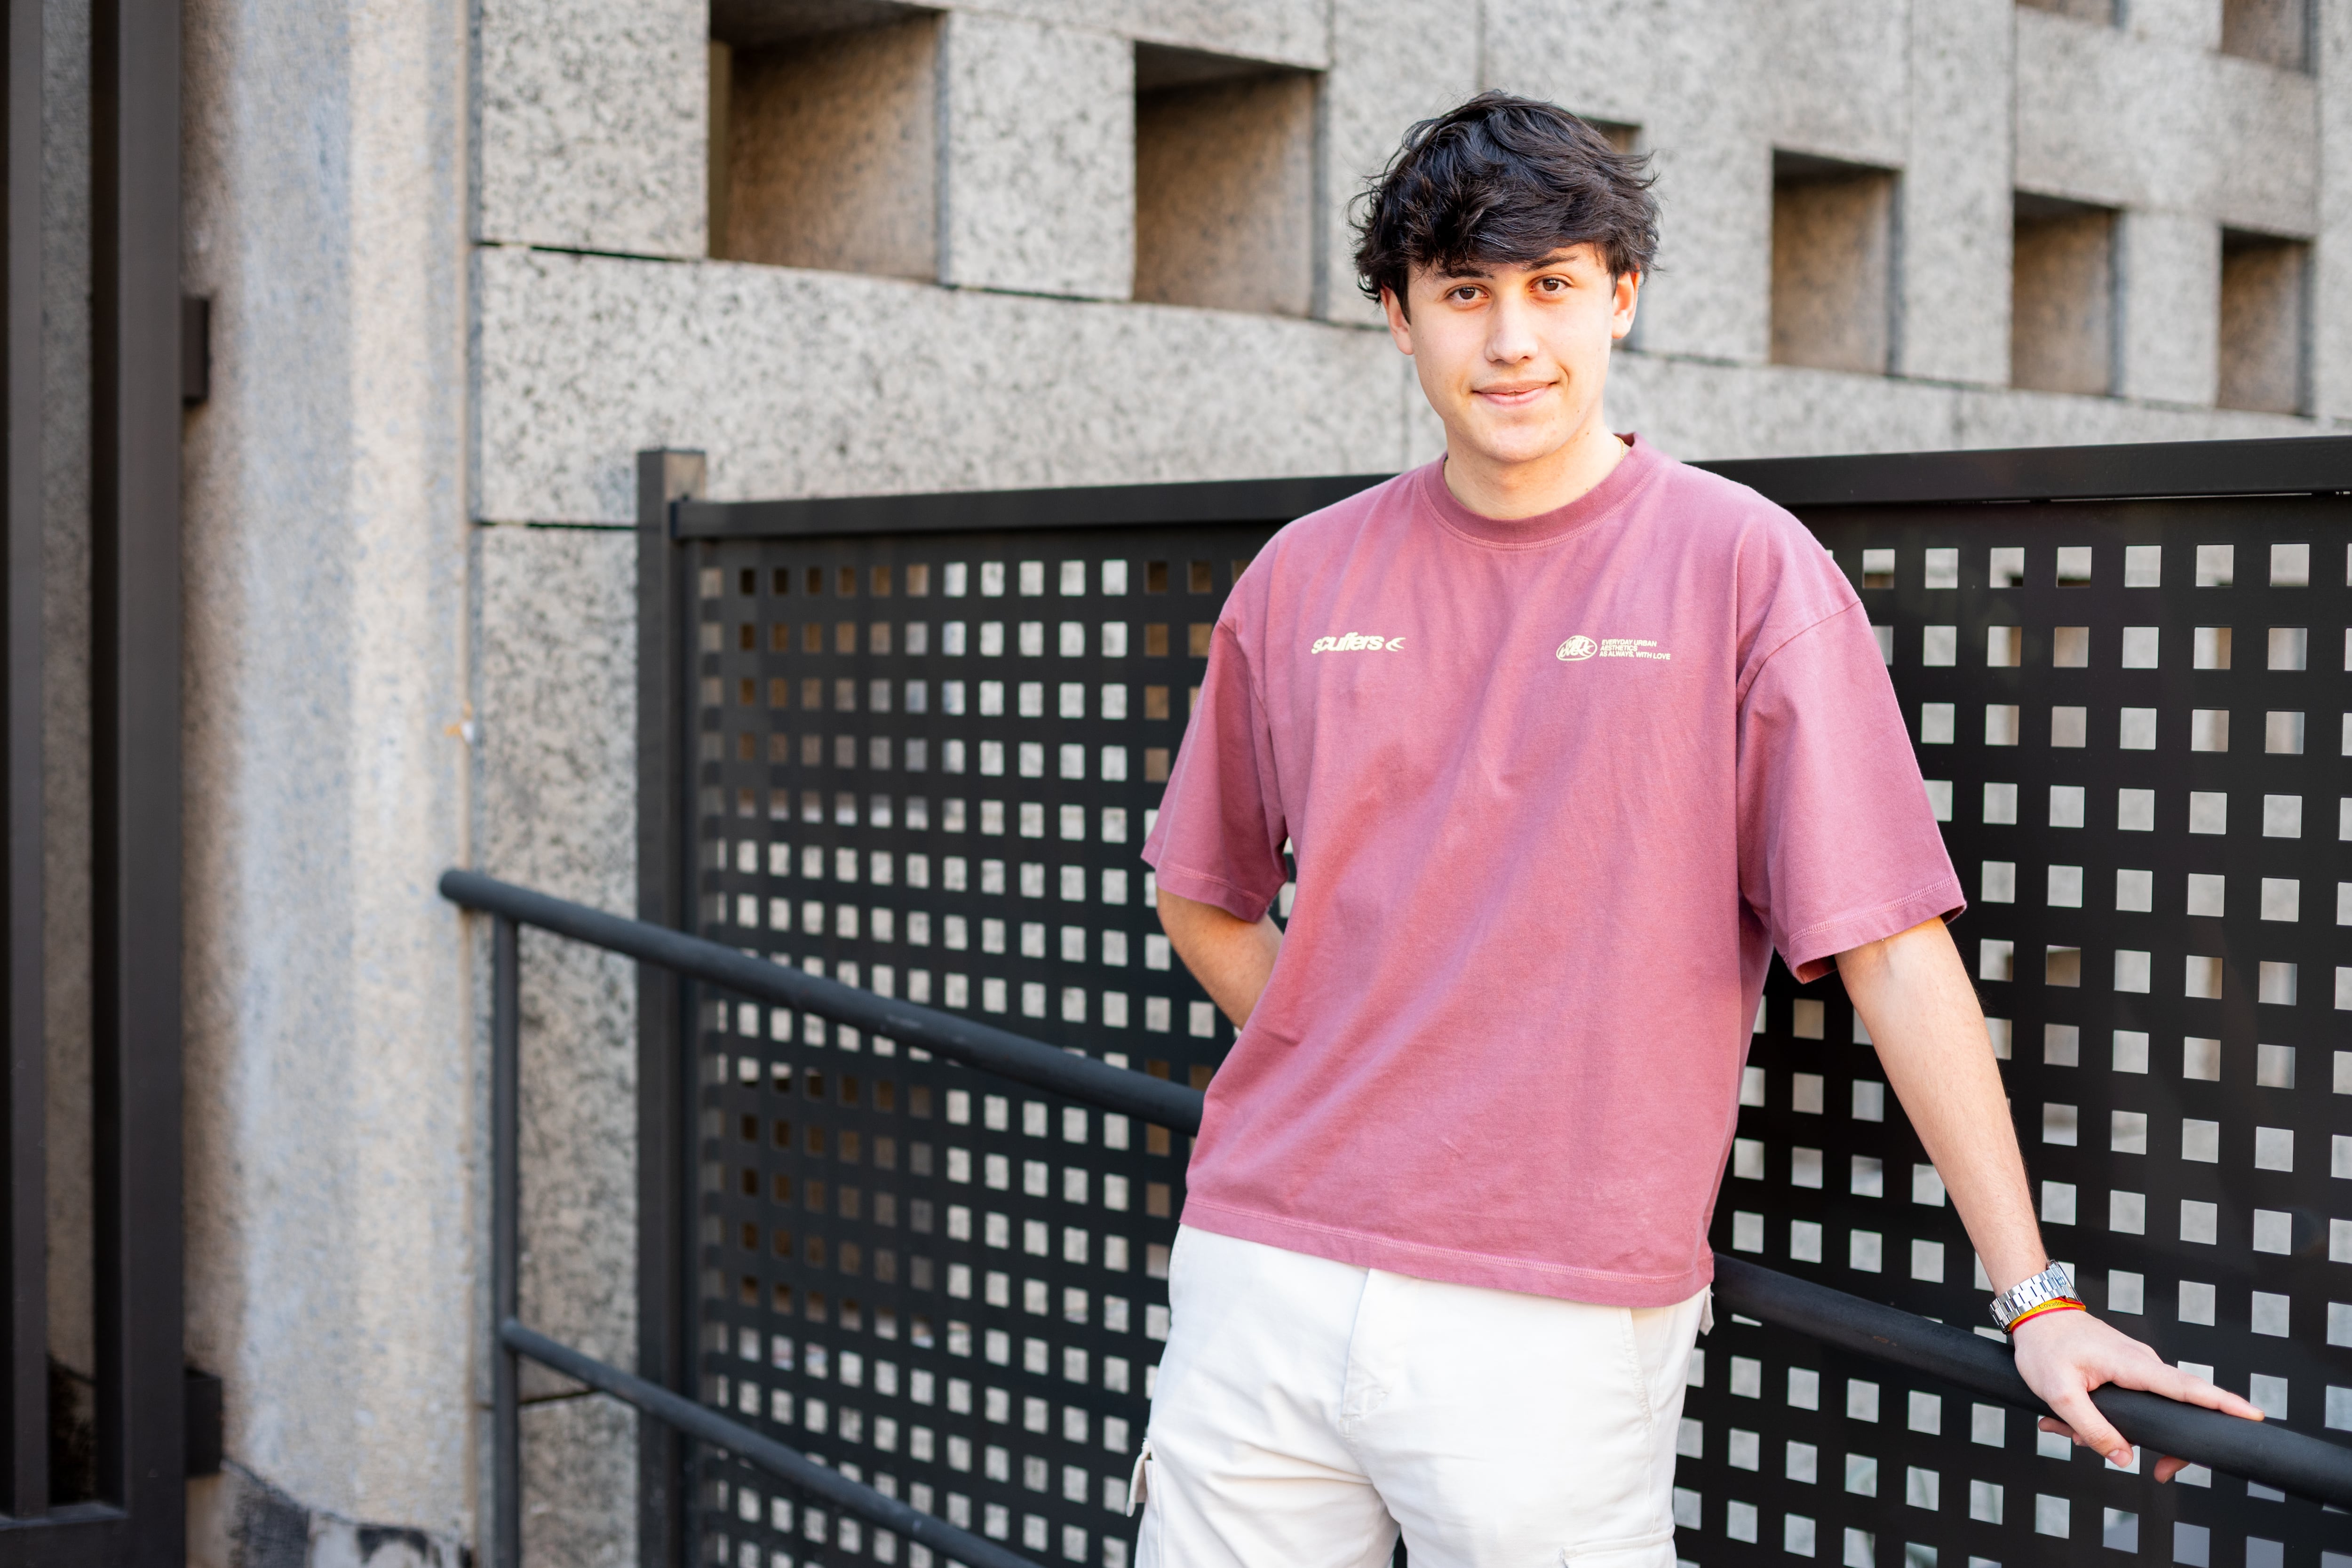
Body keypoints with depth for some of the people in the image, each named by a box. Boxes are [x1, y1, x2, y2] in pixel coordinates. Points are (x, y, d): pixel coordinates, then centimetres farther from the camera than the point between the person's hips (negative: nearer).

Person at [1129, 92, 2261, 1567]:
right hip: (1263, 1268, 4)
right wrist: (1360, 1079, 7)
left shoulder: (1747, 567, -3)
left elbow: (1891, 945, -7)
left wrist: (2035, 1295, -9)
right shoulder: (1303, 577, 8)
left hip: (1560, 1318, -3)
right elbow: (1205, 897, 20)